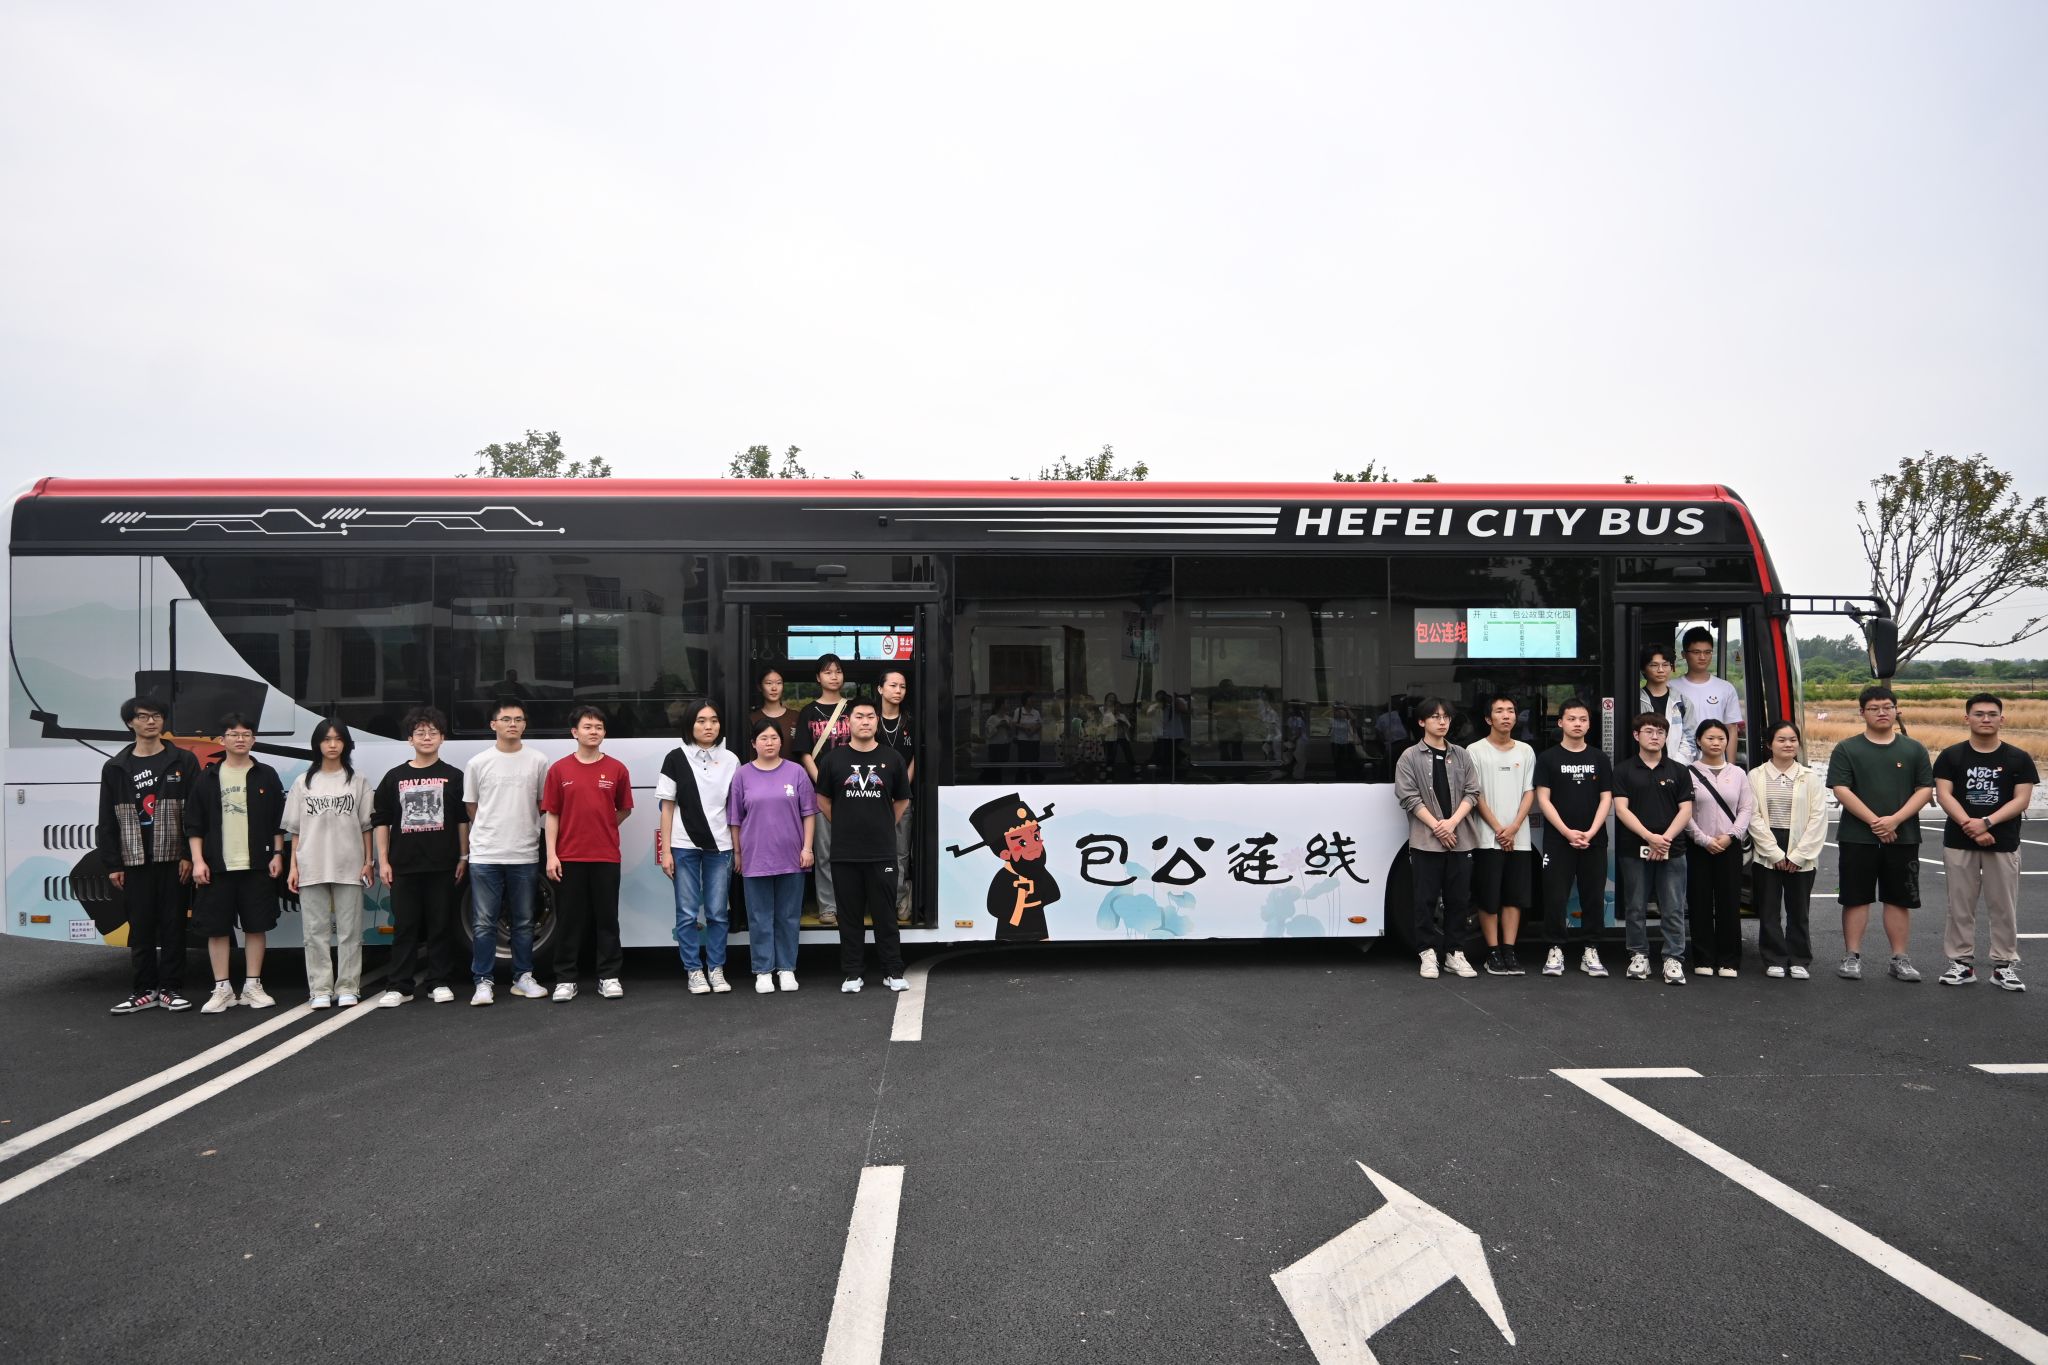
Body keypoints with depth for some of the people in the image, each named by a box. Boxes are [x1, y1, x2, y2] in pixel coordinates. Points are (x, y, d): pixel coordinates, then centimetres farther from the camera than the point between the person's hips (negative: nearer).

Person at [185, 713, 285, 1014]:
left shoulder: (266, 776, 5)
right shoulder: (209, 778, 5)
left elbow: (278, 820, 6)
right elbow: (194, 823, 5)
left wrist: (277, 855, 0)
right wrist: (198, 860, -3)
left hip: (257, 865, 0)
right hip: (217, 866, 0)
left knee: (256, 926, 4)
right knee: (216, 927, 3)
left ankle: (252, 986, 12)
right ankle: (222, 989, 11)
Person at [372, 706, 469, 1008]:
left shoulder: (453, 776, 5)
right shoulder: (395, 777, 8)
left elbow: (463, 819, 6)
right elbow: (380, 821, 9)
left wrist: (463, 857, 2)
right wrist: (383, 861, 3)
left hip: (442, 866, -1)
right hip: (403, 866, 1)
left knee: (441, 925, 4)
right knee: (404, 926, 3)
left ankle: (440, 983, 12)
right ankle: (398, 987, 9)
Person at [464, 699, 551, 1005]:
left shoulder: (538, 761, 2)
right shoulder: (478, 763, 2)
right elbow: (471, 807, 10)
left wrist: (522, 828, 6)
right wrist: (491, 831, 8)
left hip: (524, 854, 1)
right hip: (485, 855, -1)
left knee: (523, 921, 10)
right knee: (484, 922, 1)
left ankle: (523, 977, 20)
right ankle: (483, 982, 9)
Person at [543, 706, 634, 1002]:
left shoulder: (617, 769, 3)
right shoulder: (559, 770, 2)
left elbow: (624, 810, 13)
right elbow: (551, 815, 1)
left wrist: (601, 829, 8)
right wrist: (551, 855, -5)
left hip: (606, 857, 0)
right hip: (569, 857, 0)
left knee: (607, 918, 6)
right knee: (568, 919, 6)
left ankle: (609, 977, 14)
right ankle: (565, 979, 14)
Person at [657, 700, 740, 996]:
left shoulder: (731, 760, 6)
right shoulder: (676, 758, 1)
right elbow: (667, 807, 2)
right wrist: (666, 850, -3)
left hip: (719, 846, 1)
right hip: (684, 846, -1)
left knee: (717, 913, 5)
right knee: (687, 913, 4)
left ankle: (716, 969, 16)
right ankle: (694, 970, 14)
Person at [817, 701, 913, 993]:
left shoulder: (892, 759, 3)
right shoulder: (833, 760, 2)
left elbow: (902, 800, 13)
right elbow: (823, 800, 12)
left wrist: (885, 826, 10)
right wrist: (844, 827, 9)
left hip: (882, 852, 0)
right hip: (844, 852, 0)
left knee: (885, 914, 5)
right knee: (850, 916, 7)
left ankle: (893, 972, 14)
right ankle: (851, 974, 16)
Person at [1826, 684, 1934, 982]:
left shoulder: (1914, 750, 8)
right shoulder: (1847, 749, 1)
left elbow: (1925, 790, 2)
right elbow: (1841, 789, -6)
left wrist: (1894, 820, -12)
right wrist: (1874, 821, -15)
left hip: (1902, 837, 2)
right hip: (1857, 838, -2)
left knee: (1899, 899, 7)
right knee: (1856, 898, 2)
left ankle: (1900, 958, 15)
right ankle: (1852, 957, 7)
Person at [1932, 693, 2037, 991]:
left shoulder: (2018, 758, 3)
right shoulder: (1951, 756, 2)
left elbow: (2021, 800, -4)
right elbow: (1943, 794, -5)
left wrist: (1986, 822, -18)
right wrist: (1969, 826, -18)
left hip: (2003, 843, 0)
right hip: (1958, 842, 0)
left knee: (2004, 907, 5)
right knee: (1960, 906, 5)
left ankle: (2004, 964, 15)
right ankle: (1961, 962, 13)